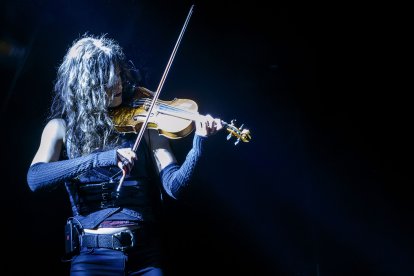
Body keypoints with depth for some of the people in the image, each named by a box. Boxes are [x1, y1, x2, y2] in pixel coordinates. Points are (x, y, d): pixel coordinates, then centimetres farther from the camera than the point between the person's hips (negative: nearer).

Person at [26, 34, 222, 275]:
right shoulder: (62, 127, 5)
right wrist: (101, 158, -23)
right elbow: (34, 179, -13)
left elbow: (175, 187, -4)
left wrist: (199, 142, -19)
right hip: (93, 254, -1)